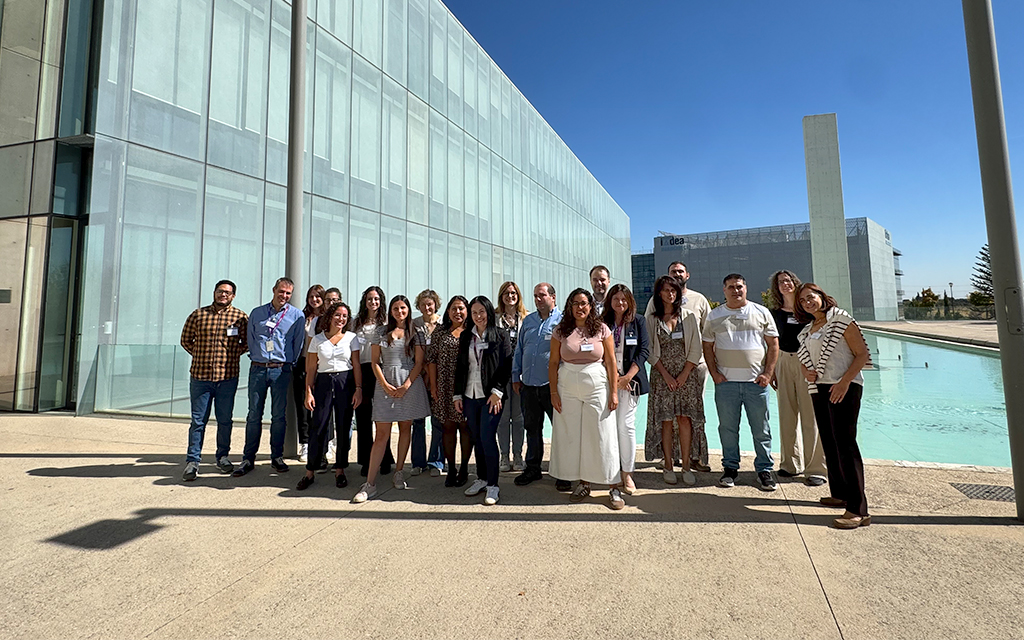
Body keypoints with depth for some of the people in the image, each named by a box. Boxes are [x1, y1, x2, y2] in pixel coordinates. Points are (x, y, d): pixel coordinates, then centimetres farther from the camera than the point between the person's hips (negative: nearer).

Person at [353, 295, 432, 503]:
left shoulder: (415, 334, 6)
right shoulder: (382, 332, 8)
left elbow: (419, 363, 0)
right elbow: (374, 362, 6)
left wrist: (406, 386, -10)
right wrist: (385, 385, -7)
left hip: (410, 383, 0)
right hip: (385, 384, 0)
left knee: (405, 427, 8)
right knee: (382, 434, -2)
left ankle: (399, 472, 23)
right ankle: (370, 484, 1)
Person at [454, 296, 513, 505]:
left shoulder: (501, 336, -1)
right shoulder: (465, 336, 12)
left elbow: (506, 366, -5)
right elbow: (460, 367, 13)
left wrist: (497, 392, -13)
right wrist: (458, 395, 9)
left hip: (490, 396, -4)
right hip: (469, 395, 5)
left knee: (487, 438, -7)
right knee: (477, 439, 10)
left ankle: (492, 486, 5)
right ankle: (481, 478, 25)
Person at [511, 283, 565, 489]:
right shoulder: (528, 321, 13)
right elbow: (519, 350, 17)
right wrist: (516, 376, 13)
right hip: (528, 385, 5)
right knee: (532, 427, 15)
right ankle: (533, 468, 29)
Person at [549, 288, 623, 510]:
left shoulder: (602, 330, 1)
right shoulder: (561, 331, 3)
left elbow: (611, 363, 1)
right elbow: (553, 363, 4)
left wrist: (614, 392, -4)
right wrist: (554, 392, -2)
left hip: (597, 387, -1)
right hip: (568, 389, 2)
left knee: (602, 435, 1)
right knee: (572, 435, 6)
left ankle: (614, 487, 11)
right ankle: (583, 483, 22)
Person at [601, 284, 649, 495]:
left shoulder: (638, 321, 7)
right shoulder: (602, 322, 7)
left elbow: (644, 350, 1)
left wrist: (628, 376, -8)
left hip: (630, 379, -1)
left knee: (626, 424, -5)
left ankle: (627, 473, 5)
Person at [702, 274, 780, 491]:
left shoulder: (761, 312, 7)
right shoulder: (714, 316, 8)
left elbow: (773, 344, 7)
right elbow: (708, 347, 9)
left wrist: (768, 373, -2)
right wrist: (714, 373, -2)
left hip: (756, 381, 0)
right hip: (726, 381, 1)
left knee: (761, 429, 5)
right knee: (728, 428, 7)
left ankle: (764, 470, 19)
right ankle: (730, 468, 20)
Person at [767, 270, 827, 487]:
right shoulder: (774, 313, 8)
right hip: (783, 363, 3)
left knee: (810, 416, -3)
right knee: (787, 415, 7)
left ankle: (816, 468, 6)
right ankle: (791, 463, 19)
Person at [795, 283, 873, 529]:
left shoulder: (841, 319, -3)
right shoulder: (806, 331, 17)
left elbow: (862, 354, -8)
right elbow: (803, 360, 25)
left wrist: (845, 381, -19)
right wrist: (805, 371, 1)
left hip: (843, 389, -7)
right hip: (818, 390, 7)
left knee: (845, 444, -11)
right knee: (829, 444, 12)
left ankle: (857, 510, -8)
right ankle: (840, 493, 25)